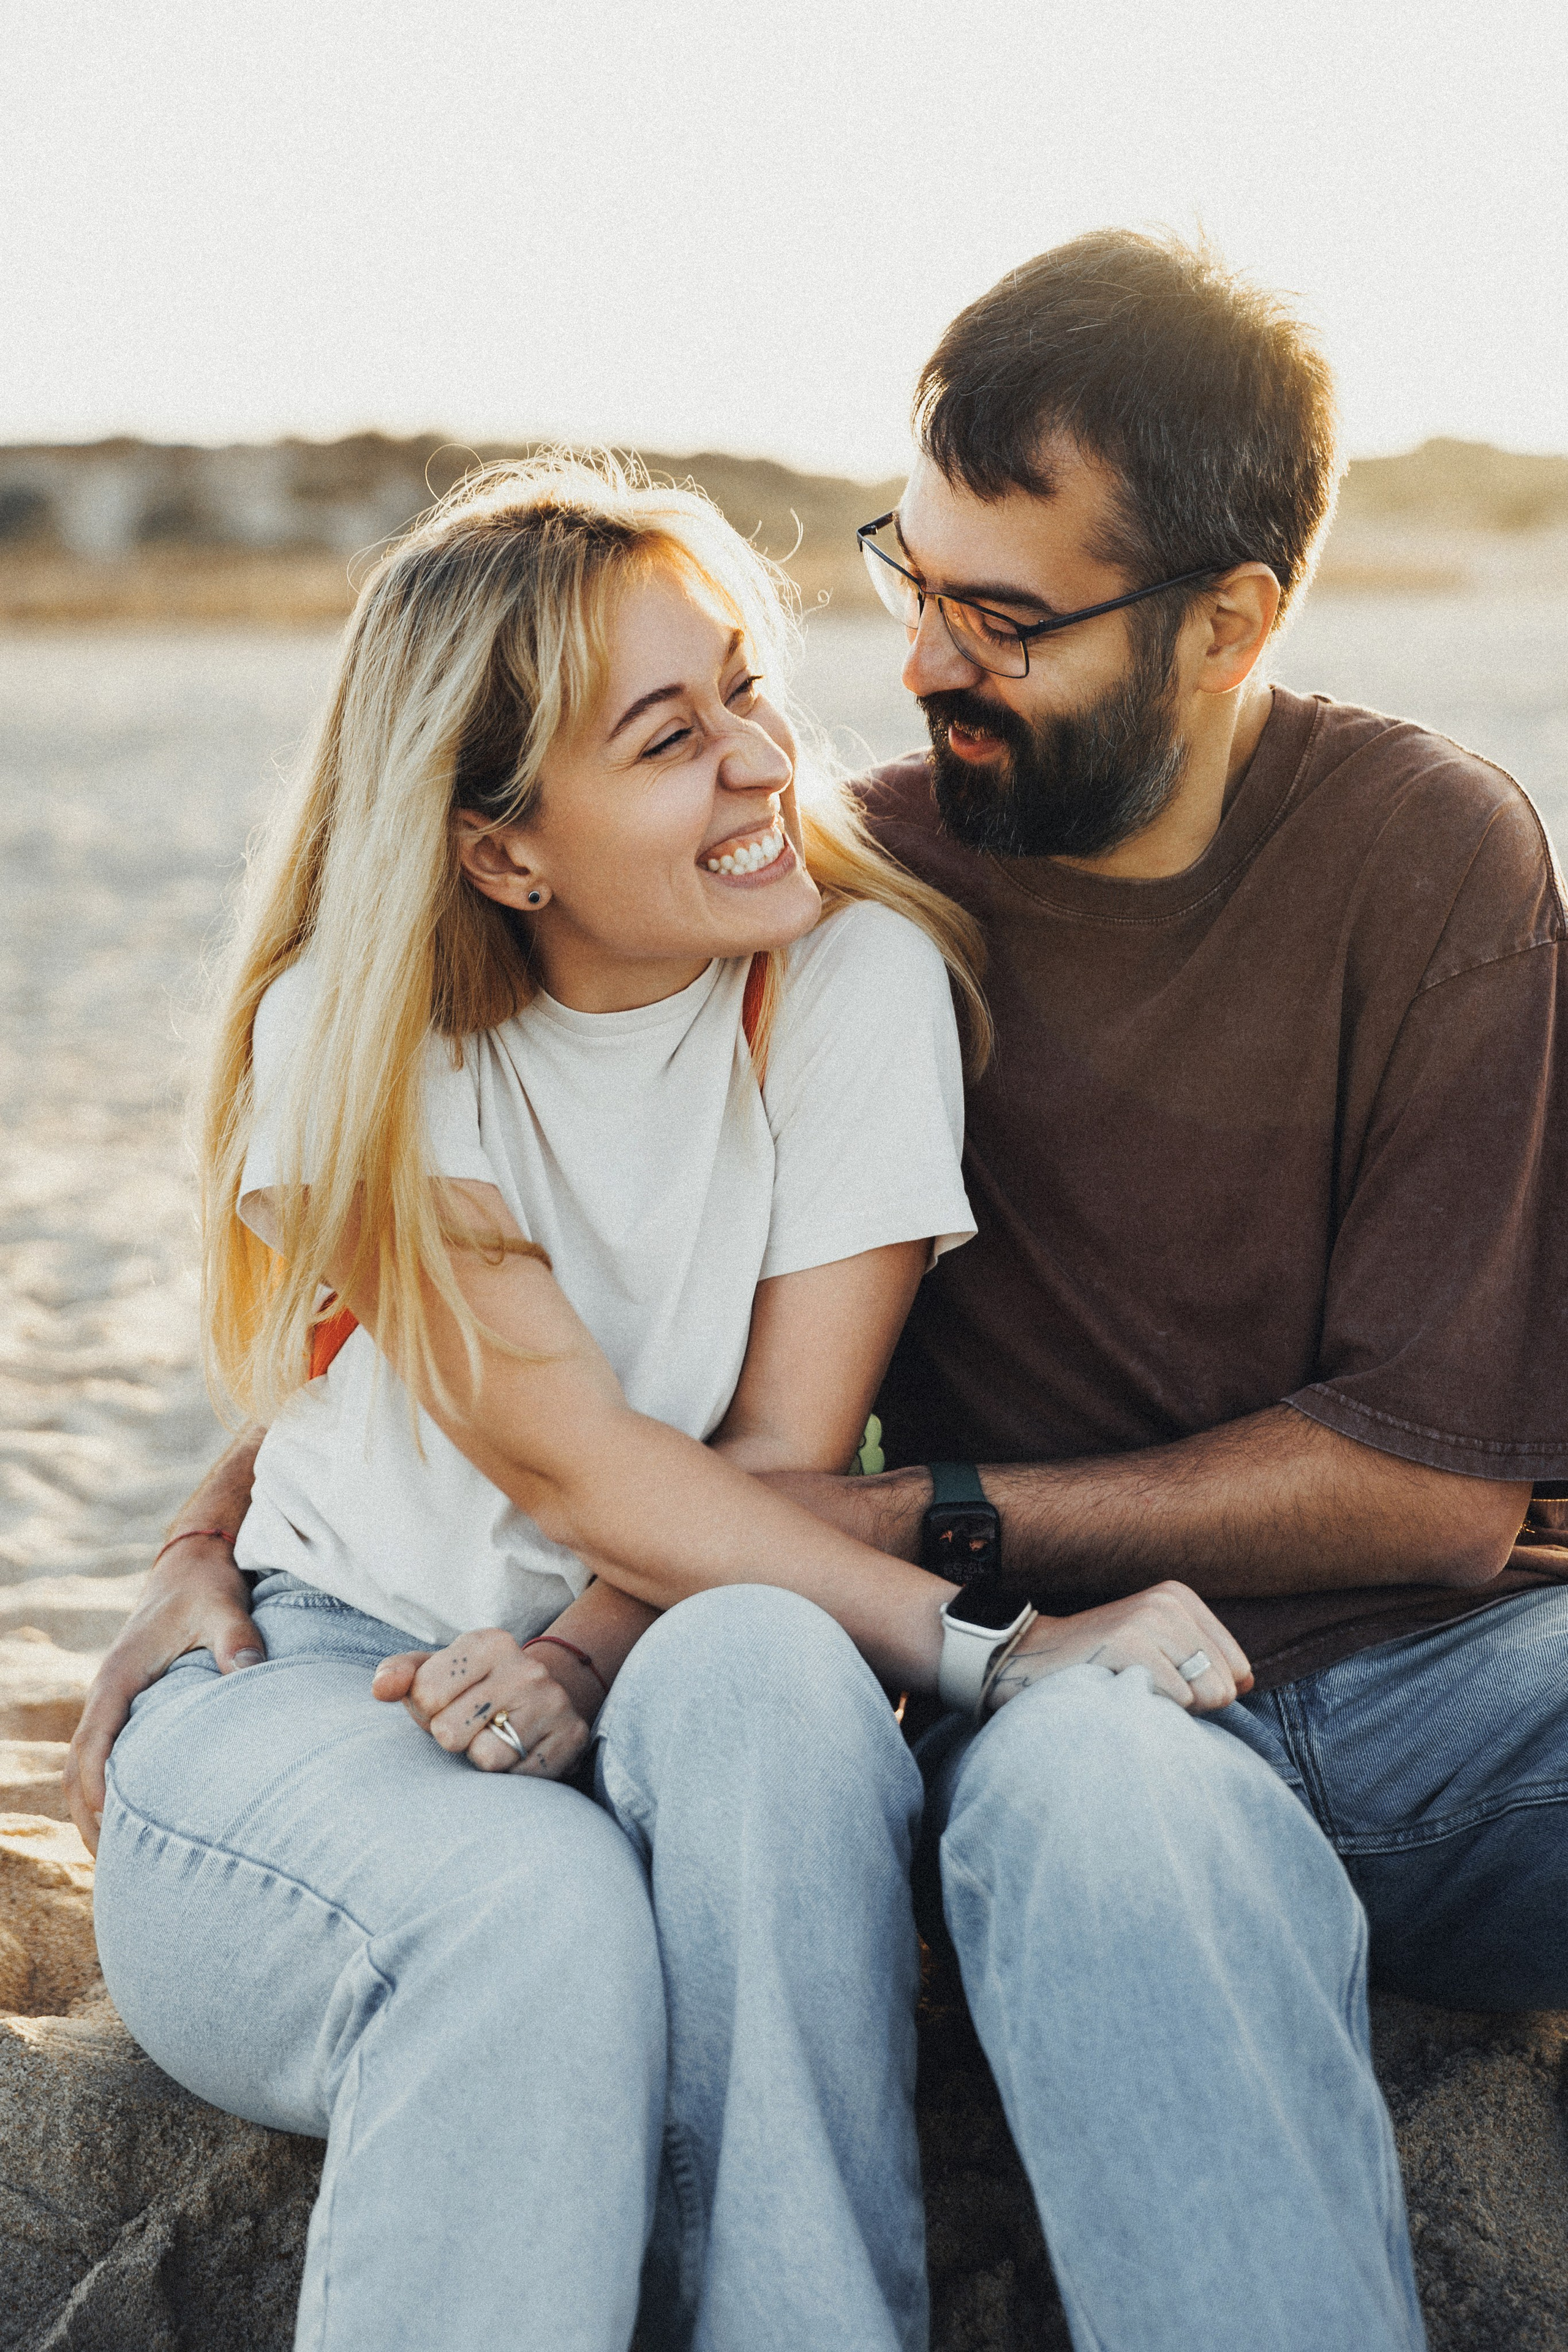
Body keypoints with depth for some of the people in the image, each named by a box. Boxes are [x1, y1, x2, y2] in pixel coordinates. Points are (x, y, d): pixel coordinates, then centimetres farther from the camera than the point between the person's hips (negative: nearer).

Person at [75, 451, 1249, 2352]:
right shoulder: (358, 1037, -8)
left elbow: (782, 1456, -7)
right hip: (313, 1676, -1)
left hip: (660, 1692, 1)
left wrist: (573, 1665, -26)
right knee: (537, 1906, -36)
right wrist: (989, 1645, -28)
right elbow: (576, 1467, -17)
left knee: (757, 1668, -35)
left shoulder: (860, 980, -6)